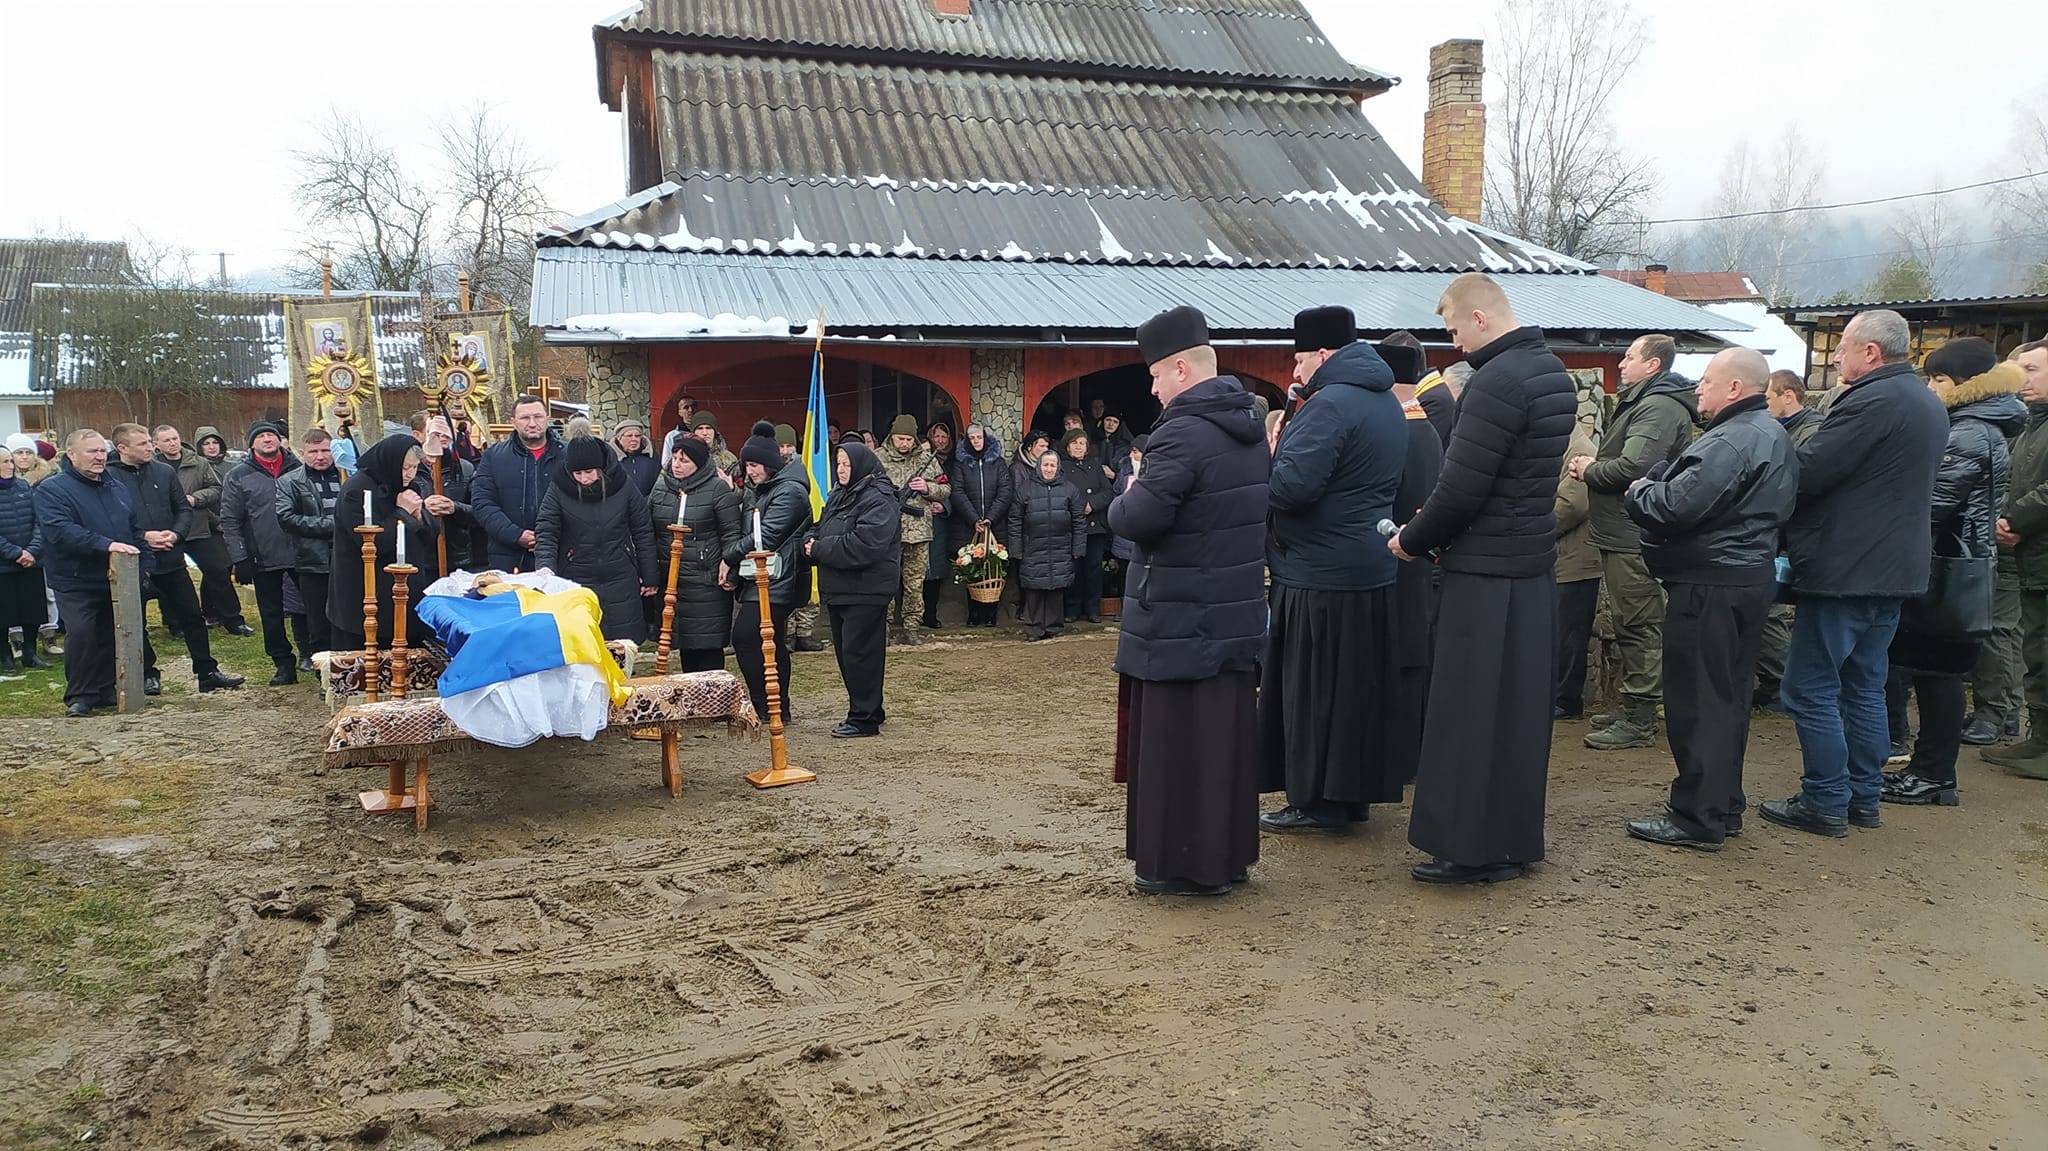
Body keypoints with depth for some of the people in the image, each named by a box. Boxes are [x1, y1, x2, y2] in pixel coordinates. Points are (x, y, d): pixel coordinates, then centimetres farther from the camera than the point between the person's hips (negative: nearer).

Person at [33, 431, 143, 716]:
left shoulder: (116, 488, 14)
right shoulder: (52, 489, -7)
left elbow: (135, 531, 20)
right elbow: (60, 530, -23)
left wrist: (144, 565, 10)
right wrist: (106, 545, -31)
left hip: (117, 581, 6)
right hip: (76, 582, -6)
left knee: (111, 637, 9)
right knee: (81, 634, -13)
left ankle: (106, 690, 20)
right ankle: (79, 695, -1)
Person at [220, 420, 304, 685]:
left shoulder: (297, 468, 6)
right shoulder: (238, 477, 2)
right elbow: (230, 521, -1)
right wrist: (240, 559, -8)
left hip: (300, 553, 0)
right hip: (264, 560, 0)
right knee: (271, 614, 7)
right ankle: (284, 664, 16)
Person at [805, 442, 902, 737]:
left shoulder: (878, 500, -15)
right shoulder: (840, 495, 15)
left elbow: (863, 545, -25)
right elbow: (821, 527, 23)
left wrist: (819, 549, -18)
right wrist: (811, 539, -2)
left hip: (866, 592, -10)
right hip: (838, 589, 10)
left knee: (859, 654, -6)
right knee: (844, 653, 14)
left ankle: (864, 719, 3)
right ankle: (870, 710, 26)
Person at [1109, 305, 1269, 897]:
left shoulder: (1182, 433, -20)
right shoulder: (1248, 429, 10)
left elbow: (1138, 520, -26)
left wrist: (1125, 498, -3)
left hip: (1180, 624, -9)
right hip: (1239, 616, 9)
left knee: (1175, 741, 2)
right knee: (1228, 733, 15)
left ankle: (1181, 864, 10)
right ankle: (1229, 854, 26)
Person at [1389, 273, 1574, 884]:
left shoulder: (1497, 382, -19)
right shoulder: (1553, 372, 12)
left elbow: (1462, 485, -20)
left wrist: (1413, 540, -4)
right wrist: (1438, 527, 11)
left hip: (1488, 576, -10)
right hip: (1534, 565, 10)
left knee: (1470, 713, 0)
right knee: (1521, 708, 15)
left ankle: (1471, 849, 8)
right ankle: (1515, 840, 26)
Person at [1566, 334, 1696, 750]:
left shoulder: (1658, 408, -16)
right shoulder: (1641, 402, 20)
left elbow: (1632, 467, -27)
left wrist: (1589, 471, -10)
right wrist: (1594, 465, 3)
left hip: (1634, 539, -11)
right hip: (1624, 533, 11)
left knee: (1637, 627, -5)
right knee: (1631, 626, 16)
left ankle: (1639, 722, 1)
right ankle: (1635, 710, 26)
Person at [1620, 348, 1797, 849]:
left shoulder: (1730, 442, -19)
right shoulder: (1774, 436, 16)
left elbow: (1677, 506, -27)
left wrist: (1639, 491, -6)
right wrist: (1656, 483, 9)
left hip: (1711, 584, -11)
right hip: (1751, 577, 11)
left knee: (1697, 700, -4)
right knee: (1728, 696, 16)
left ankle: (1698, 819, 1)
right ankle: (1725, 807, 26)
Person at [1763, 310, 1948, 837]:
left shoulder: (1872, 401, -18)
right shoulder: (1928, 404, 15)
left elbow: (1806, 474, -22)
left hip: (1843, 571, -10)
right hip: (1895, 571, 10)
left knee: (1811, 690, -2)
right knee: (1864, 689, 16)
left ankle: (1825, 803, 3)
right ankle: (1863, 798, 23)